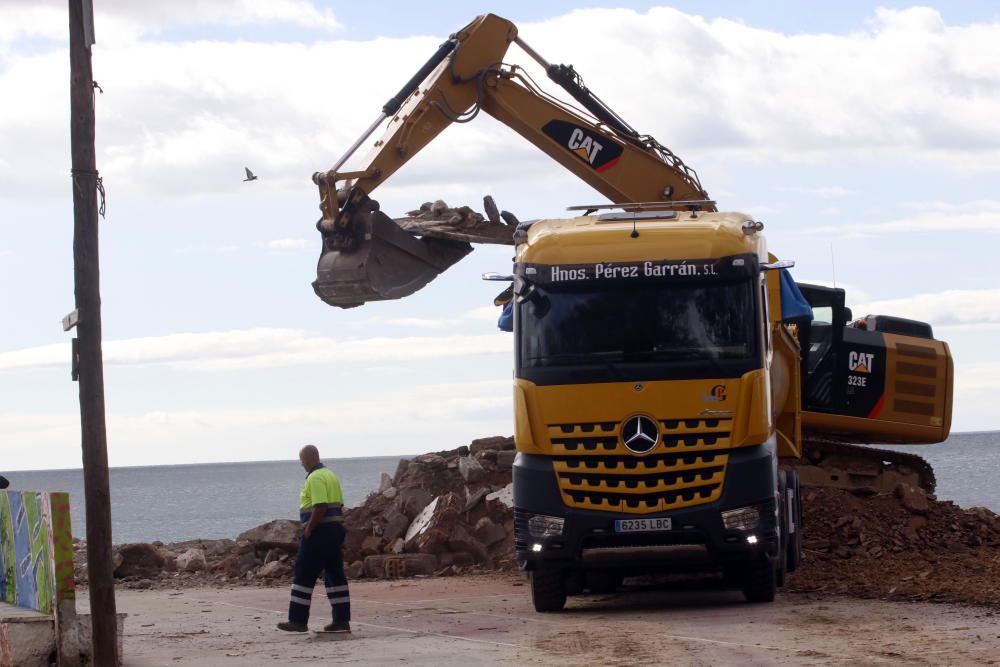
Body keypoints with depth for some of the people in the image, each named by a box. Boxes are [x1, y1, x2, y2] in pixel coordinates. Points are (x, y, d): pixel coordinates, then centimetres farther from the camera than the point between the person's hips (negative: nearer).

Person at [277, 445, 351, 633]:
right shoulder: (330, 475, 17)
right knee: (335, 574, 9)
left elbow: (320, 507, -23)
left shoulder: (315, 478, -14)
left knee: (304, 576, -3)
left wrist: (308, 529, -16)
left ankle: (298, 621, -2)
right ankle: (342, 620, 7)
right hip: (336, 529, 10)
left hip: (319, 532, -10)